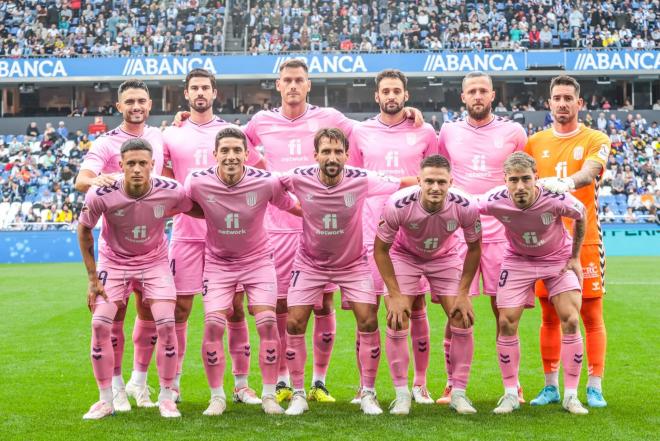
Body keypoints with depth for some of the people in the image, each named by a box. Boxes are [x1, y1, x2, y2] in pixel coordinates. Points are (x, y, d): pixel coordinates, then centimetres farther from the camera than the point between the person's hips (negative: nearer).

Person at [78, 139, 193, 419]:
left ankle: (166, 397, 5)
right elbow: (84, 230, -6)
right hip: (113, 261, 0)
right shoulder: (100, 195, -25)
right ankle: (105, 400, 5)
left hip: (155, 261, 0)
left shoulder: (171, 192, -24)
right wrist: (92, 277, -6)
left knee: (166, 324, -12)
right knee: (100, 324, -11)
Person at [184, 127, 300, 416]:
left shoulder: (266, 182, -19)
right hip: (218, 262, 0)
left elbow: (292, 207, -2)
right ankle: (217, 397, 7)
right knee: (213, 325, -11)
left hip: (258, 259, 0)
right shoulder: (198, 183, -18)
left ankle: (269, 395, 6)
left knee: (267, 322, -11)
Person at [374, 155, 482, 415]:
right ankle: (402, 394, 0)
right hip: (404, 255, -1)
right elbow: (380, 250, -19)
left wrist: (463, 293, -10)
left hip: (446, 257, 2)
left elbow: (474, 248, -11)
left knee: (463, 319, -7)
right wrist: (395, 294, -19)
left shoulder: (466, 207, -31)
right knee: (397, 320, -13)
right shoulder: (398, 205, -35)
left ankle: (459, 393, 6)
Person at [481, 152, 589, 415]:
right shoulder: (494, 201, -29)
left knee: (571, 321, -11)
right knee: (506, 323, -8)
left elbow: (581, 215, -8)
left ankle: (571, 395, 1)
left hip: (558, 259, -1)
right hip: (517, 260, 1)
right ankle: (511, 394, 7)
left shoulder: (556, 199, -31)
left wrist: (574, 257, -3)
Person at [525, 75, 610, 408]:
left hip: (585, 240, -2)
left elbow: (590, 171, -19)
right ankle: (550, 386, 14)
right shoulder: (535, 142, 11)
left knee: (591, 315, 0)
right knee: (549, 316, 6)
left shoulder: (595, 140, 1)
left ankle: (594, 387, 6)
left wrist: (566, 183, -39)